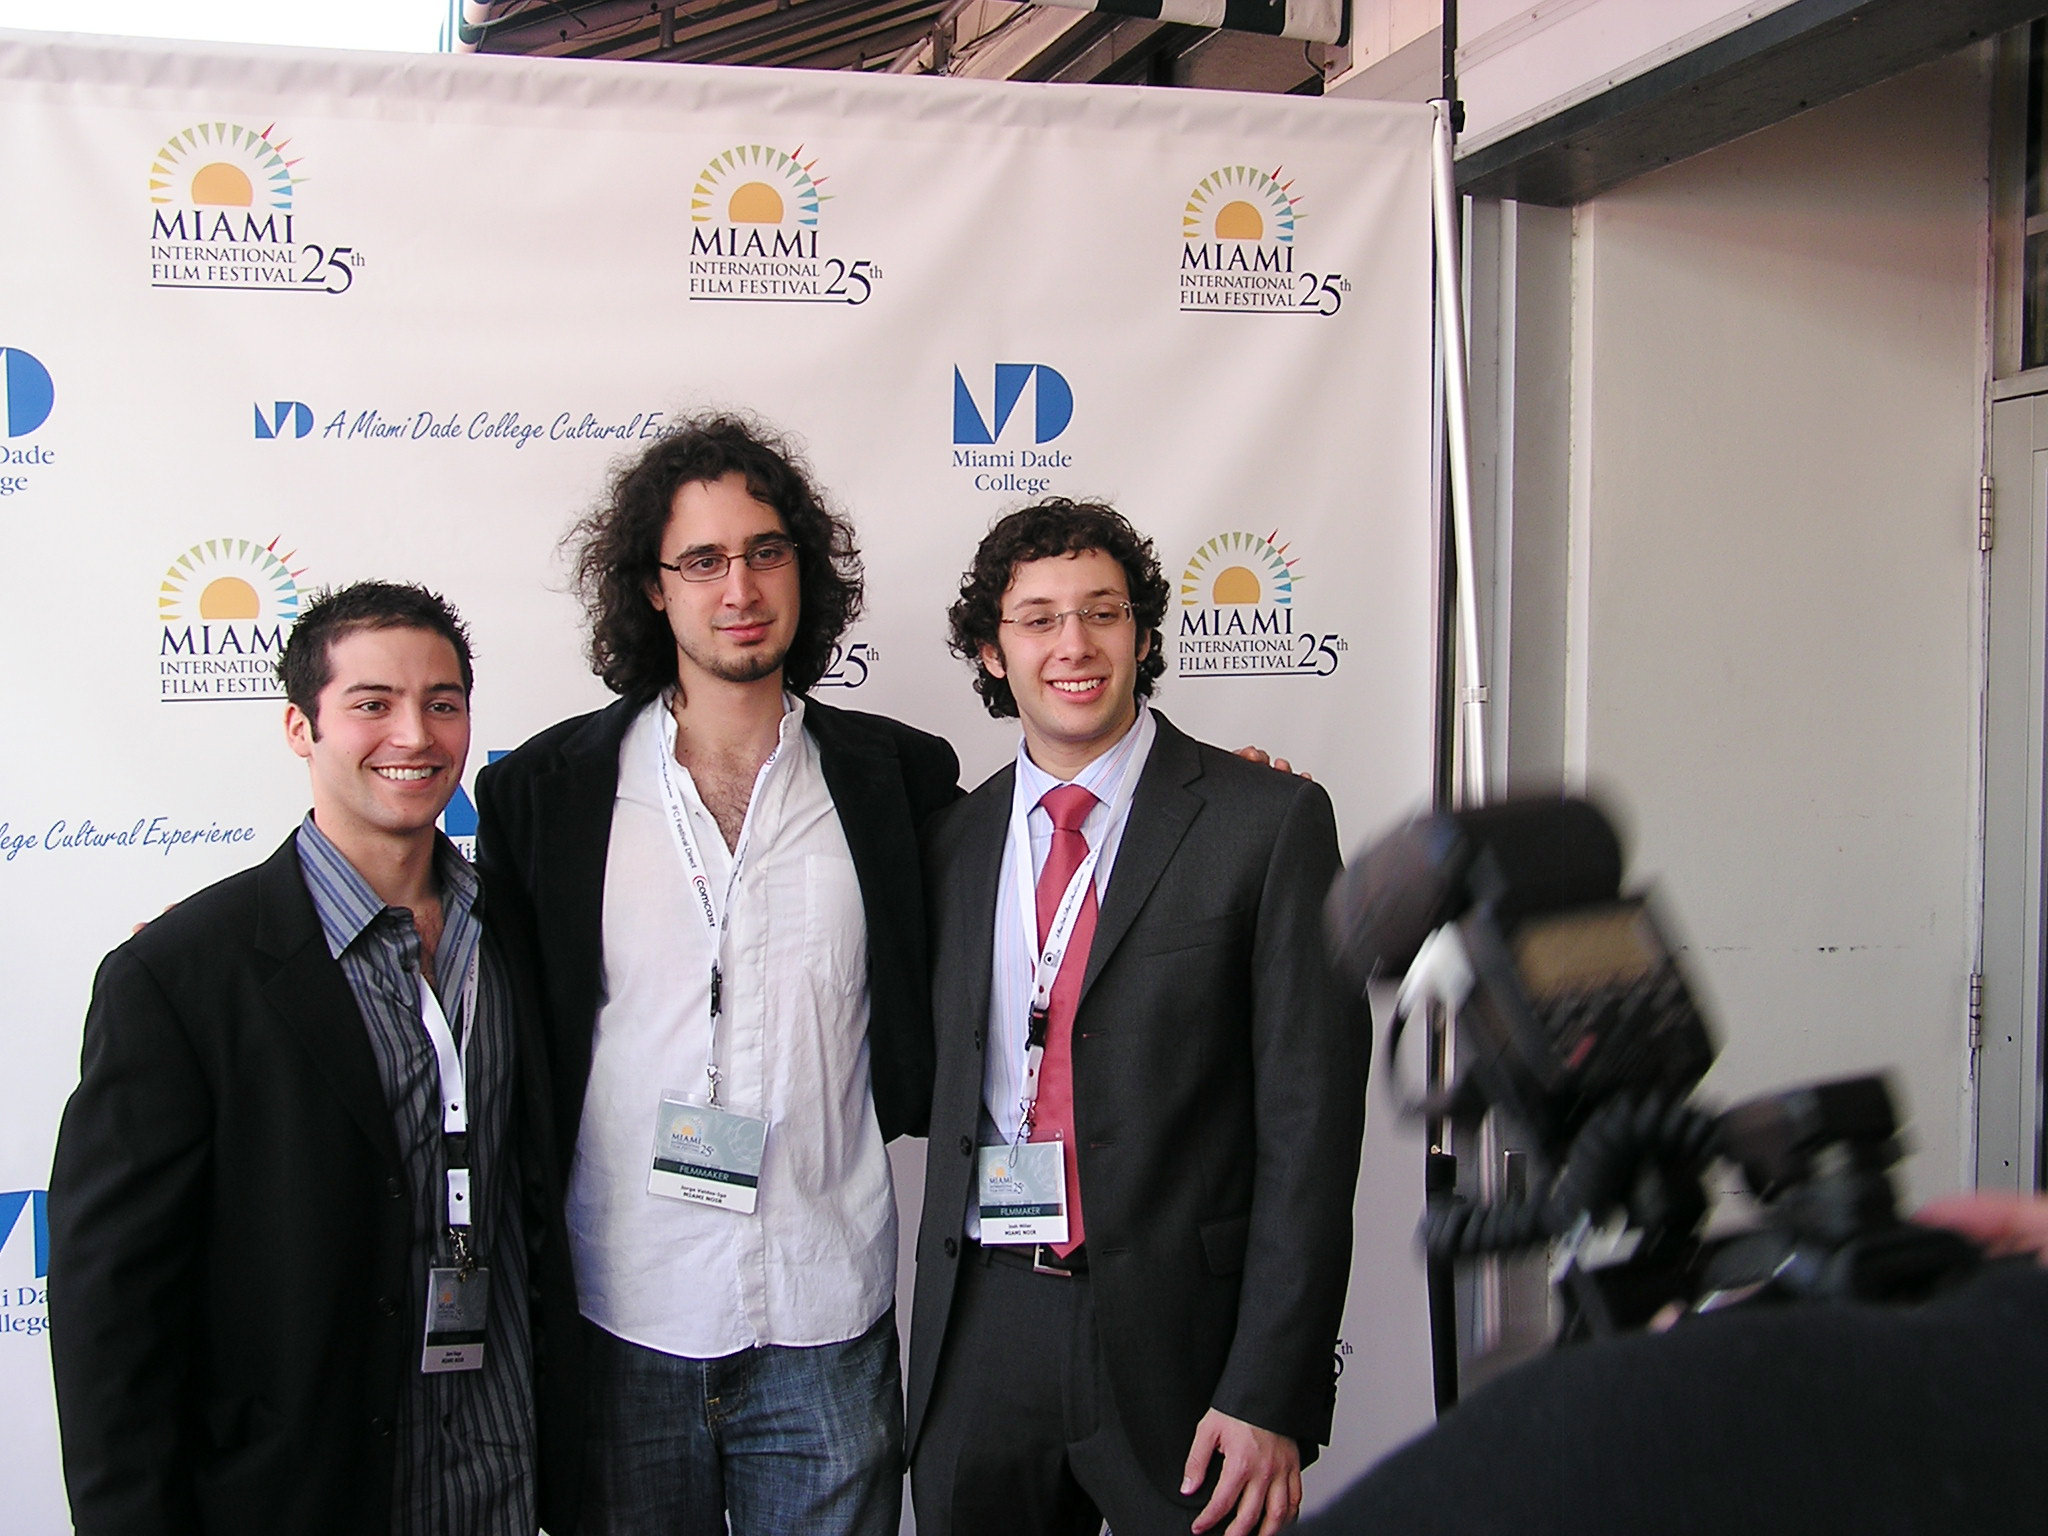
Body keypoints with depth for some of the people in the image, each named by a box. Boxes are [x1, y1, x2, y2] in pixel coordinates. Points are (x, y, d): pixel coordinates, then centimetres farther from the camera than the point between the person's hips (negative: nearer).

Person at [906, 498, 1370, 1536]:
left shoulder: (1269, 821, -6)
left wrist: (1271, 1396, -13)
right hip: (980, 1334, 4)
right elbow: (942, 1093, 13)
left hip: (1176, 1333, -3)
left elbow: (1308, 1121, -9)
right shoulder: (951, 843, 8)